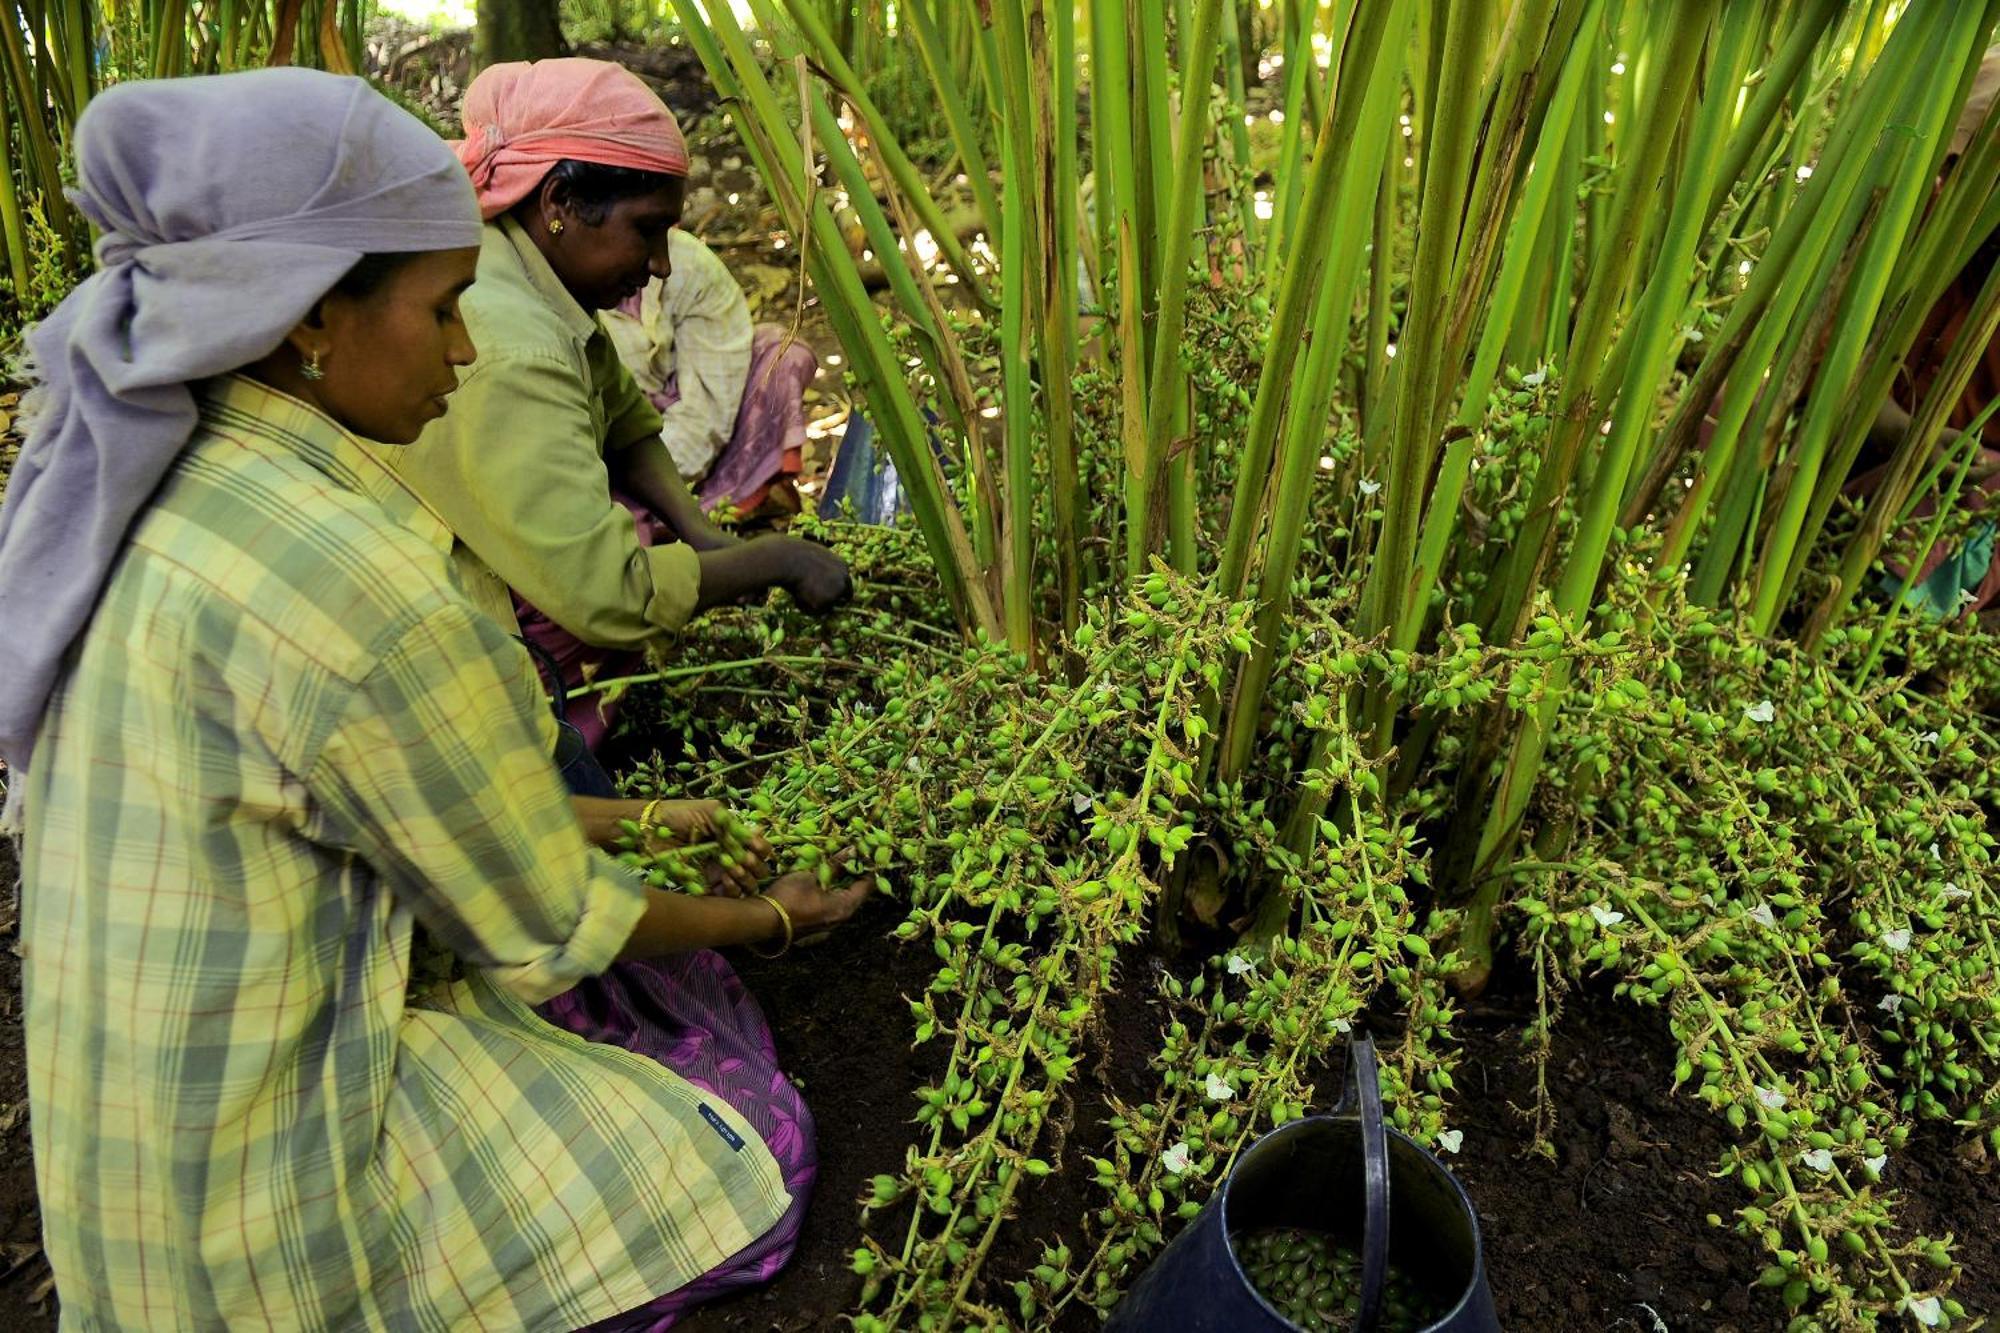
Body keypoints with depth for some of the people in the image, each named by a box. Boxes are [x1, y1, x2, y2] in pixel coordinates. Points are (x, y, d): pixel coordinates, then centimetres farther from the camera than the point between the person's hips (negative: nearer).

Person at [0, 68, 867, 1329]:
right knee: (757, 1153, 3)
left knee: (669, 978, 17)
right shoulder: (343, 579, -32)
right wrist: (769, 916, 0)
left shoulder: (155, 480, -3)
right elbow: (552, 925, -18)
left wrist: (640, 818, 9)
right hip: (266, 1176, -8)